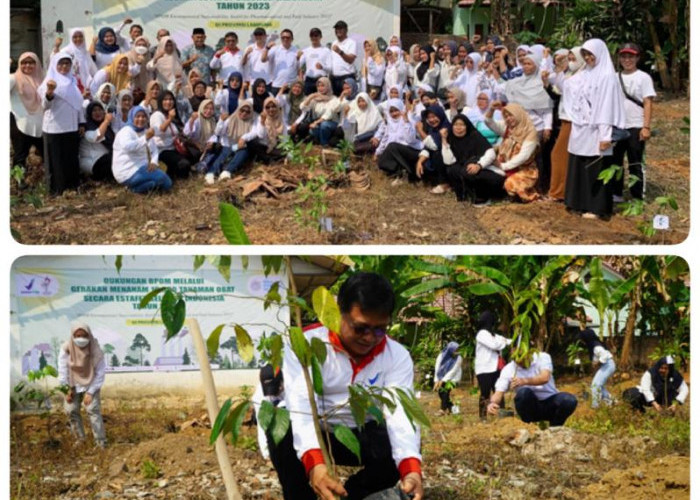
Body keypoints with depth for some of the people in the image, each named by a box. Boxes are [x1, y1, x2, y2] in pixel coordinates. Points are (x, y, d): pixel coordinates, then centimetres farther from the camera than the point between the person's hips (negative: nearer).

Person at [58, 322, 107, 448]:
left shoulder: (95, 351, -24)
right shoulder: (67, 348, -20)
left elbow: (99, 374, -17)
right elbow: (63, 370, -10)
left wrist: (90, 392, -19)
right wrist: (67, 389, -10)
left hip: (91, 384, -3)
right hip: (74, 384, 3)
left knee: (93, 409, -16)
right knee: (70, 410, -3)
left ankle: (101, 441, -12)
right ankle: (80, 438, 14)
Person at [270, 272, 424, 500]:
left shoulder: (397, 356, -12)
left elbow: (400, 413, -27)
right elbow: (301, 407, -35)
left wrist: (411, 469, -47)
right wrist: (315, 464, -55)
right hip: (312, 435, -3)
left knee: (399, 448, -26)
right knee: (284, 435, -35)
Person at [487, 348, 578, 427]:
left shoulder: (543, 357, -9)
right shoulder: (508, 369, -6)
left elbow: (545, 378, -28)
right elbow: (498, 393, -14)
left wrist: (525, 381, -48)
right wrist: (493, 403, -40)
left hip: (550, 405, 1)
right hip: (530, 407, 0)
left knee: (570, 400, -30)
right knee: (524, 392, -33)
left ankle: (554, 429, -4)